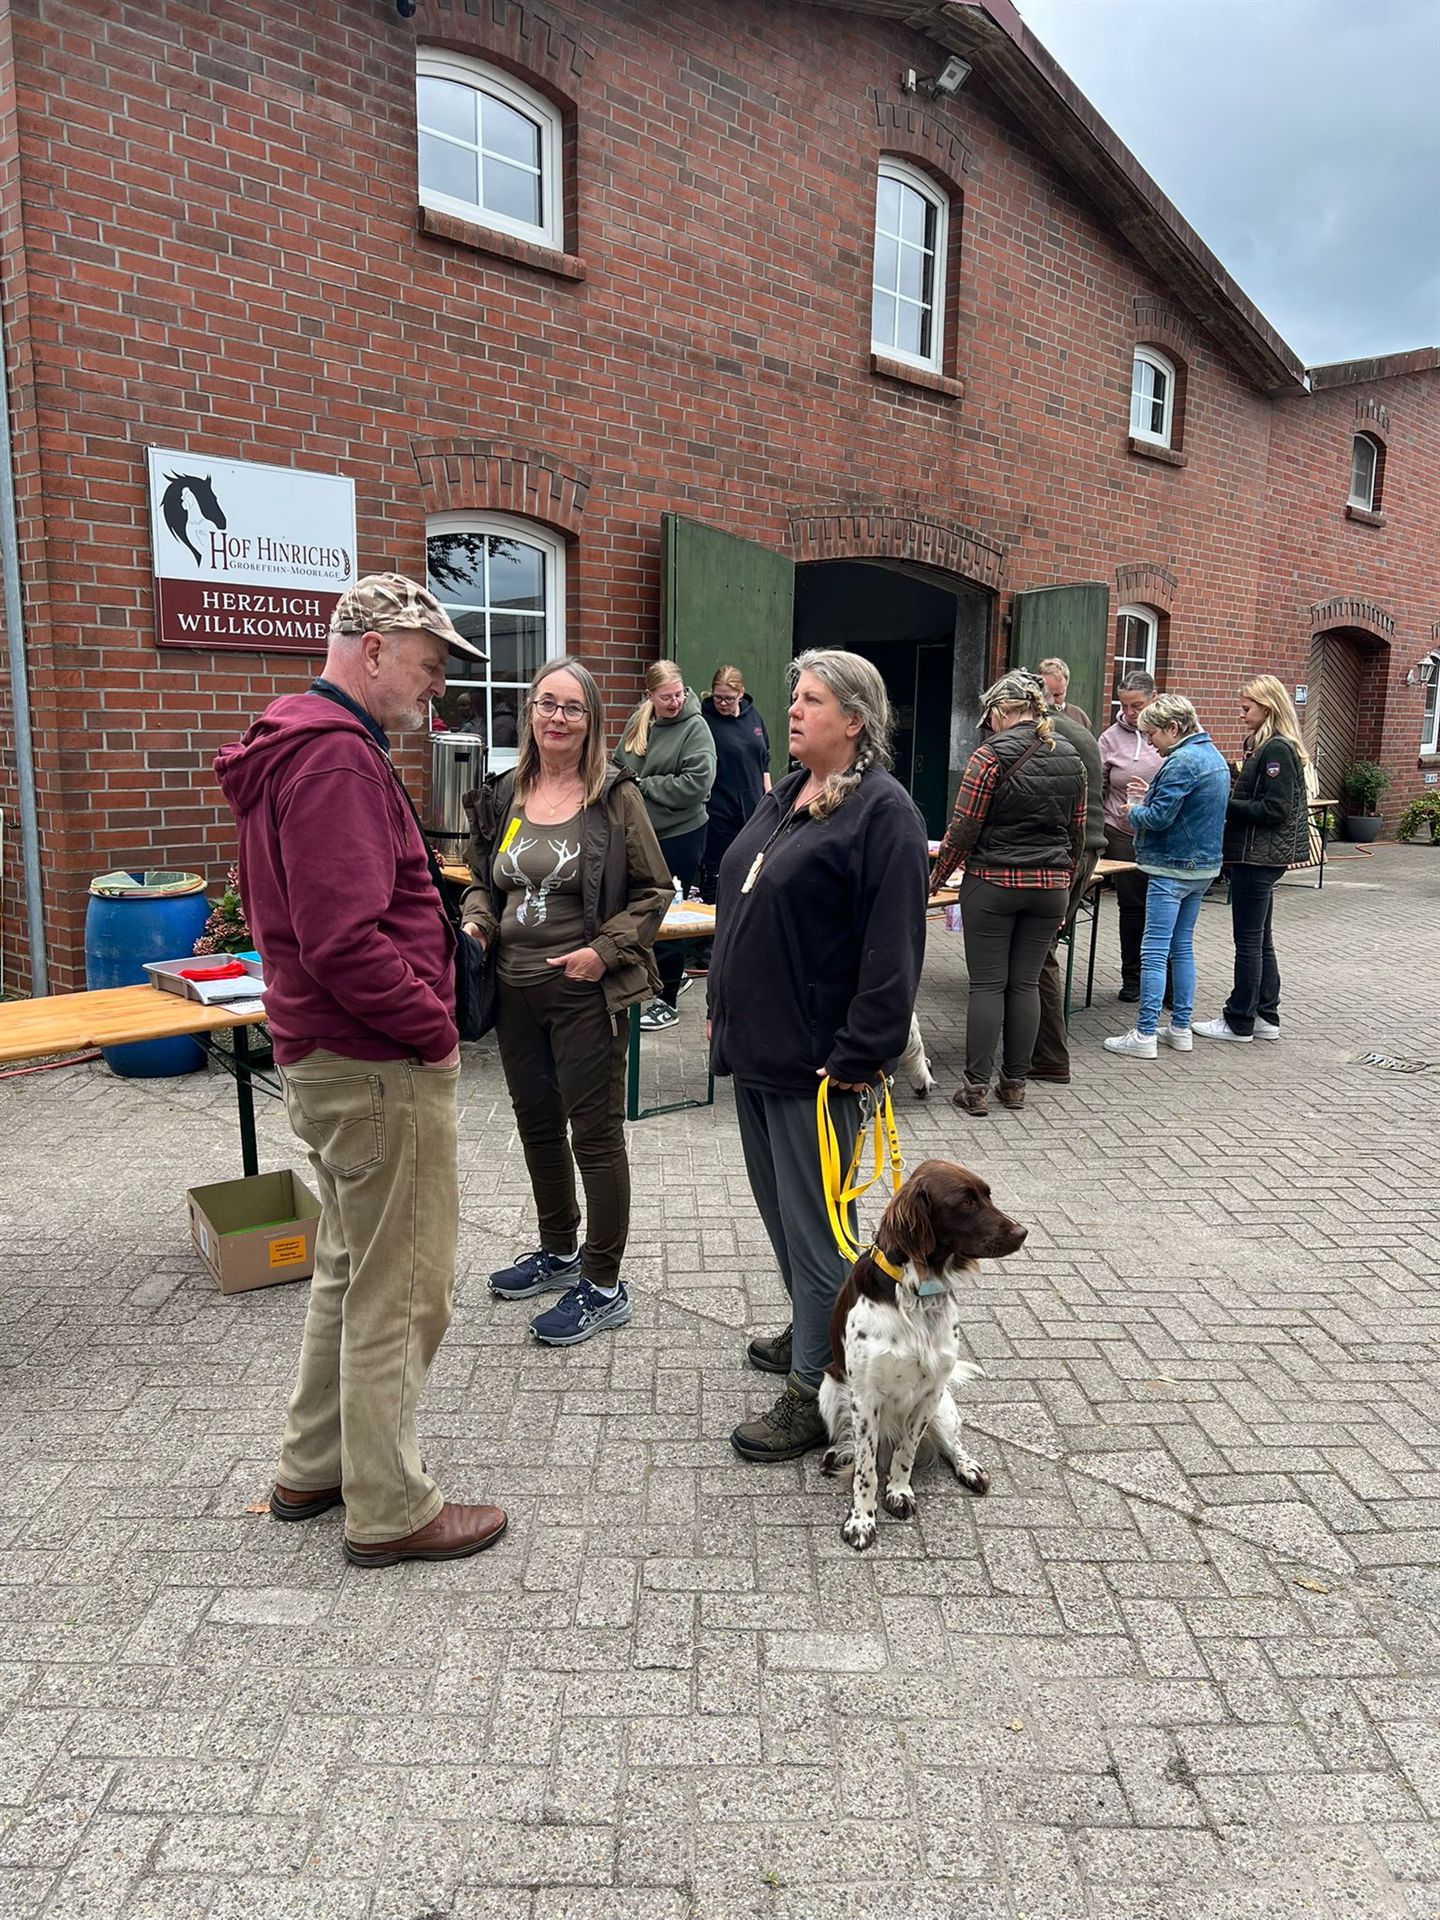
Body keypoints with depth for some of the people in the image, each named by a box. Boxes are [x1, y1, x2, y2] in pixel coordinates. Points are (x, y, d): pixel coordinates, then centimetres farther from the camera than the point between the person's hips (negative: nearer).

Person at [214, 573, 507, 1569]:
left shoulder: (298, 747, 16)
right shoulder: (337, 758, -19)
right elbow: (345, 939, -28)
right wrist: (434, 1026, -15)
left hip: (329, 1058, 11)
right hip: (382, 1071, -11)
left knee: (352, 1270, 22)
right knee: (399, 1290, 3)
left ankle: (315, 1467, 37)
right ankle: (390, 1509, 19)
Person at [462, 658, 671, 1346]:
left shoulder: (615, 797, -7)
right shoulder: (504, 796, 7)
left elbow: (653, 891, -5)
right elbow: (481, 880, 17)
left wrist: (604, 951, -16)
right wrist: (476, 920, -4)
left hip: (585, 993, -6)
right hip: (515, 990, 6)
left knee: (595, 1131, 2)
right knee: (537, 1121, 19)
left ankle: (602, 1286, 15)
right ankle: (558, 1250, 39)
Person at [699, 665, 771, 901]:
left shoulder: (753, 716, 7)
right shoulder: (705, 719, -10)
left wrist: (768, 796, 14)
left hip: (752, 807, 6)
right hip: (719, 809, -5)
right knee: (714, 874, -1)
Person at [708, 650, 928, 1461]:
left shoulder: (883, 810, -13)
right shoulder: (785, 798, 14)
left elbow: (892, 947, -19)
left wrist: (858, 1055, -20)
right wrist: (725, 1010, 18)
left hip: (815, 1059, -9)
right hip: (755, 1046, 9)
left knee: (813, 1220, 1)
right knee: (780, 1205, 20)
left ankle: (816, 1391, 14)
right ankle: (810, 1332, 40)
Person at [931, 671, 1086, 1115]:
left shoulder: (990, 756, -11)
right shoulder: (1071, 759, 8)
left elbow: (964, 829, -10)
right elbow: (1077, 832, 13)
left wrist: (936, 879, 1)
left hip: (993, 883, -5)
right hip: (1050, 887, 5)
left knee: (988, 984, 1)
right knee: (1026, 983, 10)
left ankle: (977, 1086, 4)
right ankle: (1014, 1083, 16)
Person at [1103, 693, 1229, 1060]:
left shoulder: (1182, 761, -18)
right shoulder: (1213, 755, 13)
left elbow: (1159, 817, -21)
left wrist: (1134, 811, -2)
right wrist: (1152, 795, 12)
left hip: (1174, 867, -10)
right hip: (1203, 865, 10)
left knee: (1154, 951, -6)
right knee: (1182, 947, 15)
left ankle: (1144, 1035, -4)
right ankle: (1181, 1028, 21)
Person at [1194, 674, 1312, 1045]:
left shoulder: (1277, 750, -16)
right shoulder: (1262, 745, 13)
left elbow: (1275, 810, -21)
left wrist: (1225, 806, -16)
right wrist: (1227, 803, 2)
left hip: (1259, 858, -10)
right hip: (1255, 857, 10)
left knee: (1248, 941, -1)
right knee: (1260, 940, 15)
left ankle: (1239, 1022, 7)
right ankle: (1265, 1017, 24)